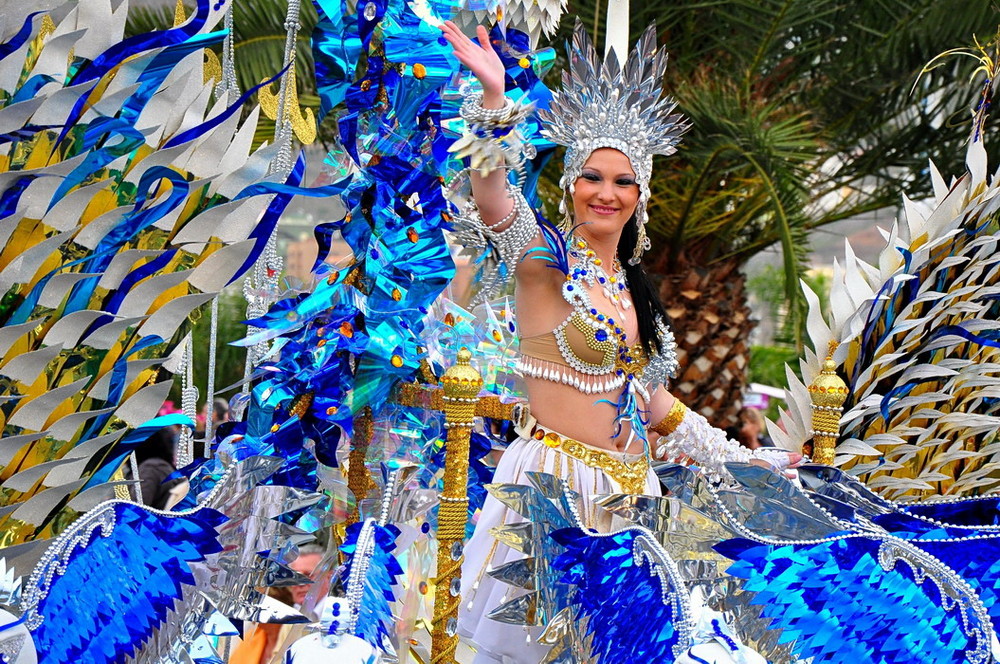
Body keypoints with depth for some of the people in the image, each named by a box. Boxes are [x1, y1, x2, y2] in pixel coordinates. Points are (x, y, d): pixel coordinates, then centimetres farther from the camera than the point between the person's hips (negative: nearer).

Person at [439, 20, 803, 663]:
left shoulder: (630, 284, 11)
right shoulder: (545, 261, -8)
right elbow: (493, 201, -29)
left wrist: (752, 462, 19)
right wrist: (494, 98, -43)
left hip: (629, 480, 7)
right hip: (556, 477, -6)